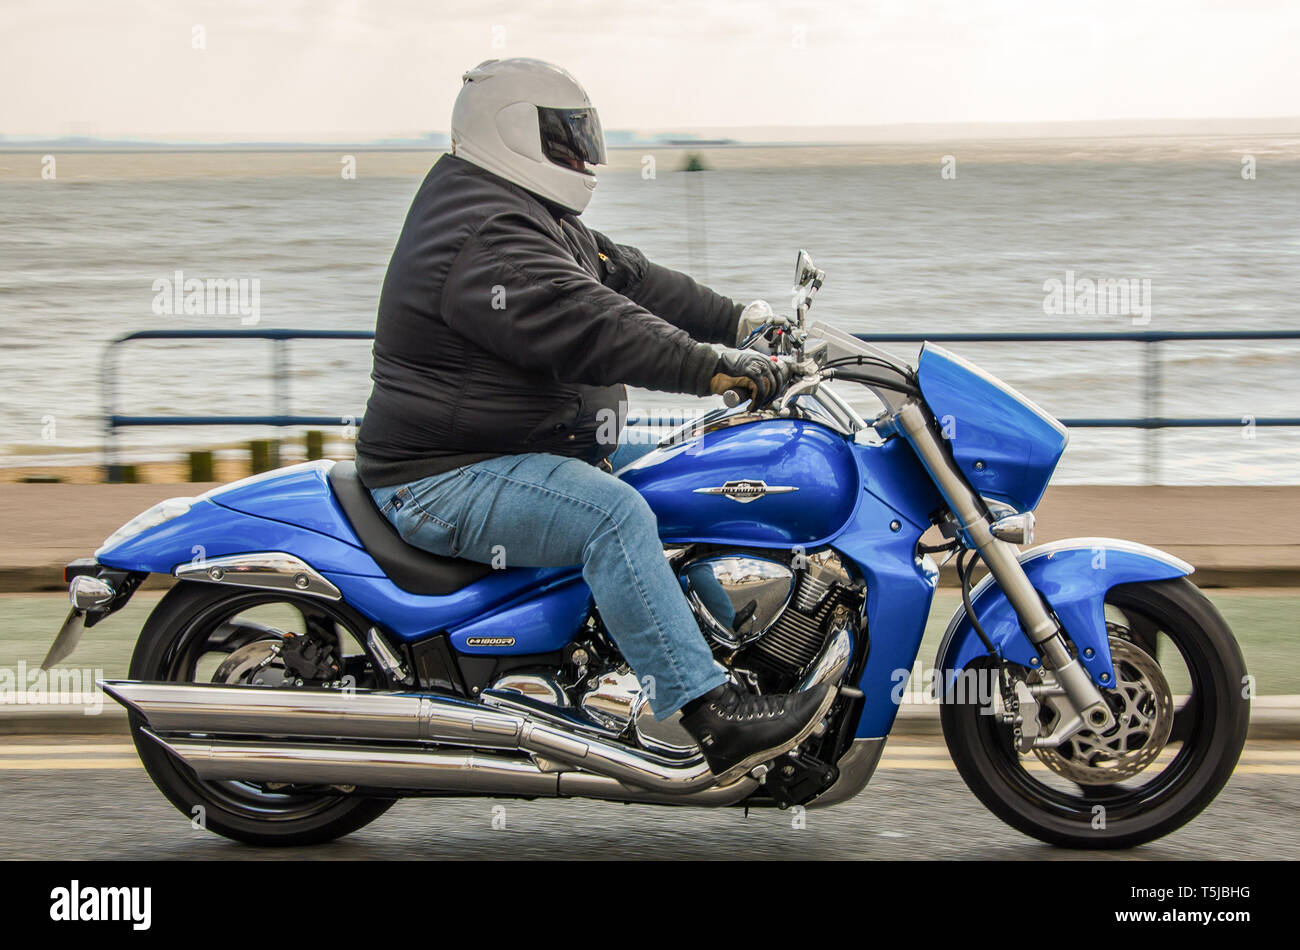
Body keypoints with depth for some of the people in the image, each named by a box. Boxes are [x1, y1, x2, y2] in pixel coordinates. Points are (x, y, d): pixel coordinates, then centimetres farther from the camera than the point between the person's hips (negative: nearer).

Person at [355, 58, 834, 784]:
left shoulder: (533, 219, 17)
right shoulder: (485, 240, -20)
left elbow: (625, 278, 17)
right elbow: (583, 327, -32)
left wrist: (743, 322, 8)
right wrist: (717, 368, -35)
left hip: (520, 454, 12)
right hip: (445, 484, -12)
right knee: (613, 513, -31)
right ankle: (715, 721, -37)